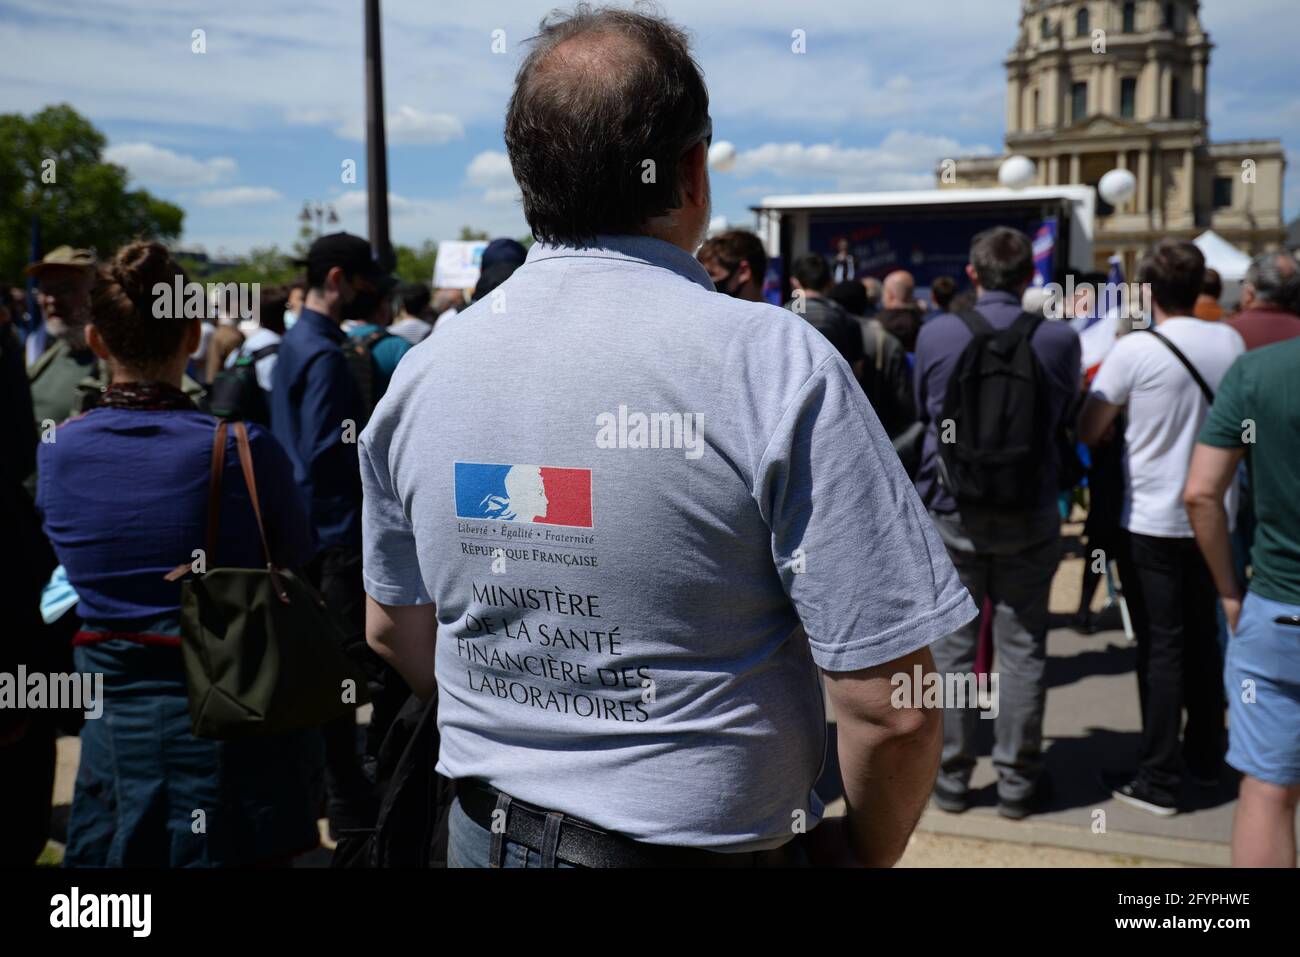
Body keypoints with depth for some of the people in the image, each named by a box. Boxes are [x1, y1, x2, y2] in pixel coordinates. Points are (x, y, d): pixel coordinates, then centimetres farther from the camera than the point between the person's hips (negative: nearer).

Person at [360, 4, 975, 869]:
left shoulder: (424, 373, -5)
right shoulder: (777, 365, -21)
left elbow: (395, 631, 7)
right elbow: (891, 704, -21)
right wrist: (864, 852, -2)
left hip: (484, 832, 5)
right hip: (704, 847, -4)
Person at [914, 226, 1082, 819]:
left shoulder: (935, 333, -8)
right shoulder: (1059, 338, -7)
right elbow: (1067, 418, 7)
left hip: (952, 511, 0)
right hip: (1030, 516, 0)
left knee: (953, 648, 10)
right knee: (1022, 649, 9)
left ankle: (951, 778, 19)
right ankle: (1018, 781, 19)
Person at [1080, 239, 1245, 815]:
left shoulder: (1134, 350, -14)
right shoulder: (1230, 342, 2)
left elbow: (1089, 431, -9)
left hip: (1153, 520, -5)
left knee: (1161, 645, 0)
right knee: (1203, 638, 17)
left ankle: (1158, 779, 5)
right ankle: (1206, 756, 29)